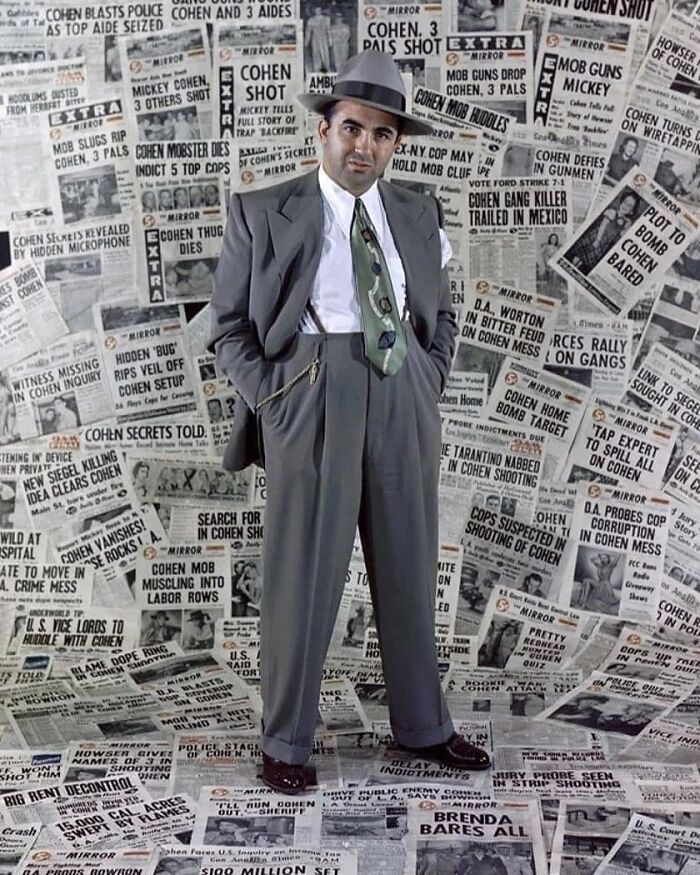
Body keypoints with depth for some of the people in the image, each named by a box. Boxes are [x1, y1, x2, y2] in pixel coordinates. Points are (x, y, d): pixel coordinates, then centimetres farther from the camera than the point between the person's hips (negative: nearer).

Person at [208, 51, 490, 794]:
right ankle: (284, 740, 19)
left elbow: (441, 317, 20)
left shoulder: (417, 216, 11)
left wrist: (426, 390, 7)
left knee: (408, 569, 12)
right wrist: (271, 401, -8)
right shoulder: (263, 214, 1)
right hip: (309, 399, -3)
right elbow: (229, 328, 2)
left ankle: (421, 724, 29)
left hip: (403, 402, 4)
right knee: (301, 574, 2)